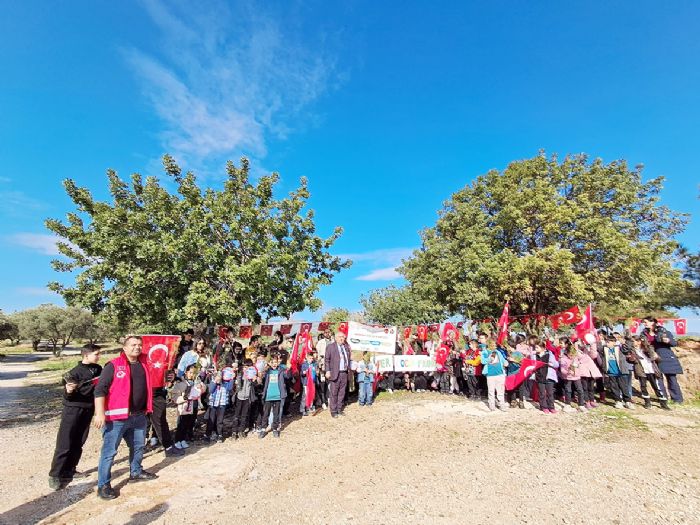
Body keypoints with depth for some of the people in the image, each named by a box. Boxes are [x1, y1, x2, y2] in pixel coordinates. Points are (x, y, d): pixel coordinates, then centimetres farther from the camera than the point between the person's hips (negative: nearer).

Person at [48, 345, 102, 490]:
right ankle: (55, 475, 11)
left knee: (78, 443, 12)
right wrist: (68, 391, -33)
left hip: (88, 410, 5)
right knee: (65, 444, -1)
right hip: (72, 410, -5)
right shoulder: (75, 372, -15)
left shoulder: (98, 369, 1)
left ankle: (69, 471, 25)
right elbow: (67, 396, -14)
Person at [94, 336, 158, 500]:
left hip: (139, 415, 7)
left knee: (138, 446, 21)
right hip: (117, 416, -7)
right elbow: (100, 389, -16)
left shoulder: (144, 363, 6)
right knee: (109, 451, 3)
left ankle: (136, 472, 40)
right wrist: (100, 413, -20)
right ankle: (103, 485, 20)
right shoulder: (114, 365, -13)